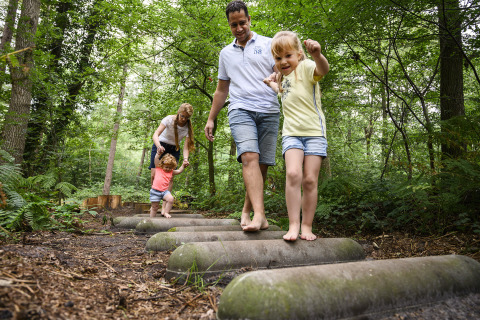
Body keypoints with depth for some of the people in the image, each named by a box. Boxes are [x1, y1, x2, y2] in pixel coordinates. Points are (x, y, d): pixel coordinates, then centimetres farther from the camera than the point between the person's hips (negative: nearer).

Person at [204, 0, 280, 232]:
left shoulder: (267, 44, 13)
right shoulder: (226, 53, 22)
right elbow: (221, 90, 25)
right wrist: (211, 119, 20)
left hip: (269, 111, 0)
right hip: (240, 110, 1)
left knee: (262, 164, -2)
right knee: (249, 157, -22)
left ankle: (247, 209, 14)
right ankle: (259, 215, -29)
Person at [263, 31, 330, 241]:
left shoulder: (305, 67, -4)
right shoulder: (283, 78, 18)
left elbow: (323, 70, -28)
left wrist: (317, 55, -48)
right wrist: (272, 84, 28)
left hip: (314, 131, -4)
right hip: (291, 133, 4)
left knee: (310, 180, -4)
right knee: (293, 174, -17)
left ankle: (307, 226, 8)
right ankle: (293, 225, -13)